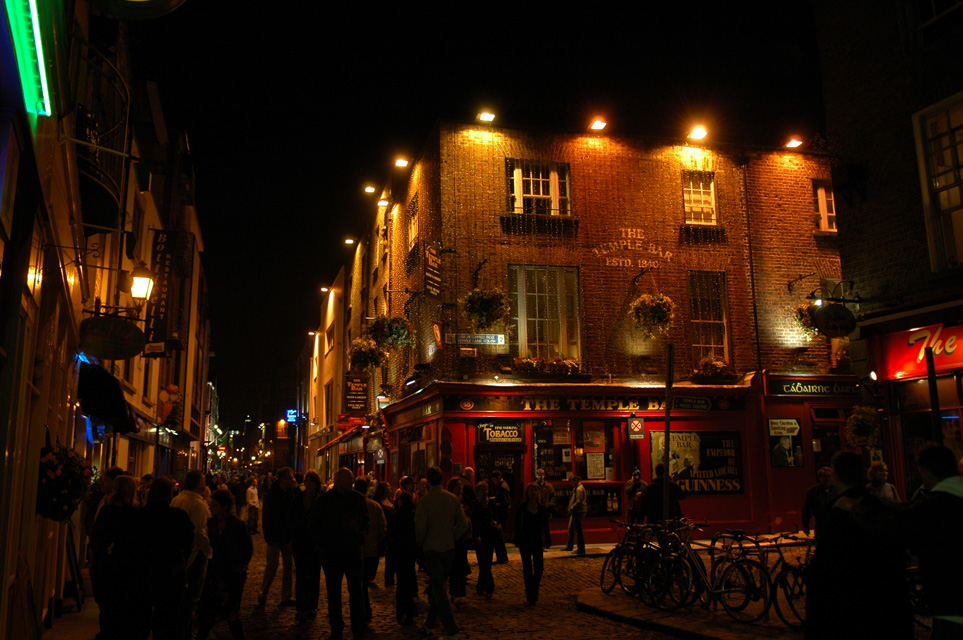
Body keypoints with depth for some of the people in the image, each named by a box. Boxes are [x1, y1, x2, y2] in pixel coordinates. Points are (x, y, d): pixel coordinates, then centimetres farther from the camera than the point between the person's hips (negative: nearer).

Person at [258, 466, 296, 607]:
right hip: (275, 535, -4)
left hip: (287, 535, 5)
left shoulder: (292, 493, 4)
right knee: (272, 565, -2)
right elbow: (266, 516, -9)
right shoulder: (271, 494, -8)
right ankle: (263, 594, 18)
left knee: (288, 565, 6)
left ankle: (286, 597, 14)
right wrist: (268, 535, -13)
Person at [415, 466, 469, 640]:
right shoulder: (453, 498, 1)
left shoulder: (425, 500, -13)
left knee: (439, 591, -3)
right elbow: (463, 524, 1)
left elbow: (420, 526, -16)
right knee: (437, 587, 18)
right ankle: (429, 624, 29)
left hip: (432, 549, -5)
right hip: (449, 548, 5)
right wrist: (451, 538, 11)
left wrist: (420, 542, 3)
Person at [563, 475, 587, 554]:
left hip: (578, 512, -11)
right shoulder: (576, 488, 16)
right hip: (575, 512, 11)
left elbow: (579, 501, -25)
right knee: (571, 529, 19)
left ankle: (581, 550, -1)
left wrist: (571, 509, -20)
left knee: (578, 531, -6)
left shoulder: (579, 489, -18)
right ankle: (569, 546, 32)